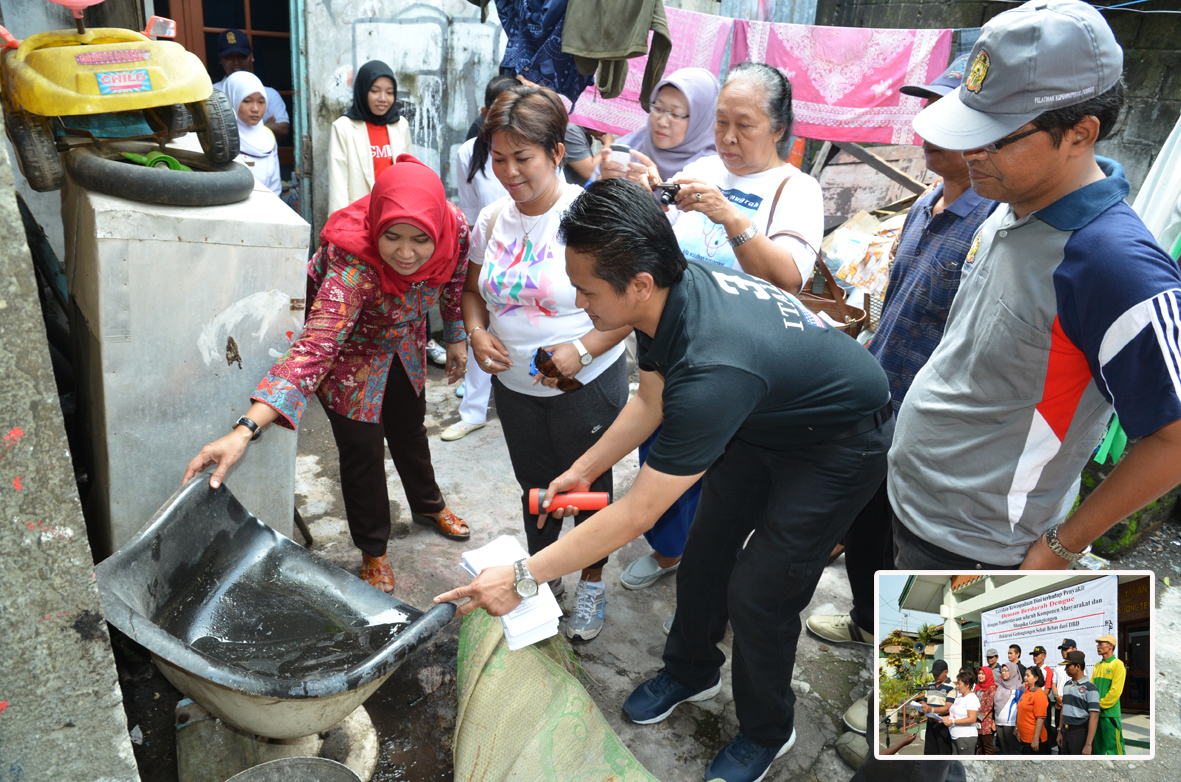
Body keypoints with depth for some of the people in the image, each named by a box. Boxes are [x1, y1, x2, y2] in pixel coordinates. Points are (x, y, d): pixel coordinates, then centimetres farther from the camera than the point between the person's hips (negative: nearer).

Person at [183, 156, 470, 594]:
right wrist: (245, 430, -61)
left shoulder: (456, 228, -29)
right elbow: (313, 350, -52)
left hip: (404, 341, 5)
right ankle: (373, 550, 27)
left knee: (409, 426, 24)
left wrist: (456, 337, 6)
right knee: (362, 447, 1)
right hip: (349, 351, -5)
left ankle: (428, 506, 52)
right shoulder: (352, 263, -44)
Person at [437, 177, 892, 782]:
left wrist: (520, 577, -28)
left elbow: (635, 514, -35)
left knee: (757, 593, -5)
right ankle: (691, 672, 39)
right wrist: (583, 470, 4)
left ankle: (766, 732, 24)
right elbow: (650, 402, 4)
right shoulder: (669, 291, -16)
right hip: (761, 419, 8)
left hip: (839, 442, -8)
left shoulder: (710, 368, -43)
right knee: (705, 546, 13)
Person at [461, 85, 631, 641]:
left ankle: (592, 585, 38)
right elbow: (474, 288, 12)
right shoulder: (492, 219, -2)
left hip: (587, 385, -5)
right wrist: (477, 333, -8)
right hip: (515, 384, 5)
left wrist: (582, 350, -28)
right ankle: (544, 575, 46)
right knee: (534, 487, 21)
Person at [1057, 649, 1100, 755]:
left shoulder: (1090, 688, -13)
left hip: (1081, 733, -7)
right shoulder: (1067, 685, 12)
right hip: (1066, 732, 7)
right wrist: (1060, 731, 17)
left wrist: (1088, 744, -20)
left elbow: (1094, 717, -16)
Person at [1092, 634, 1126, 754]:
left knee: (1113, 746, -4)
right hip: (1096, 712, 7)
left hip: (1110, 712, -7)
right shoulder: (1097, 665, 15)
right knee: (1097, 746, 12)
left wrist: (1100, 705, -13)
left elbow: (1115, 691, -13)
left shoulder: (1117, 664, -7)